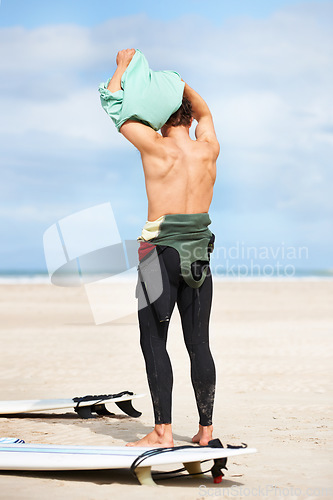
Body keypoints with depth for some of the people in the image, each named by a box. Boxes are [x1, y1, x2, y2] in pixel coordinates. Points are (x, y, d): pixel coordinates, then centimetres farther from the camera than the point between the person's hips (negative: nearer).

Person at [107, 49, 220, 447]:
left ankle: (162, 430, -5)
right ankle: (206, 429, 12)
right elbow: (204, 113, 28)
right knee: (199, 344, 8)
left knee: (153, 342, 0)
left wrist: (122, 66, 15)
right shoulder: (208, 150, 4)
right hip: (199, 256, 5)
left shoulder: (156, 147, -9)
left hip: (162, 252, -5)